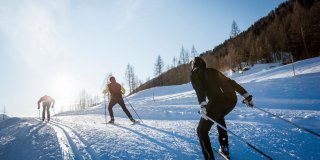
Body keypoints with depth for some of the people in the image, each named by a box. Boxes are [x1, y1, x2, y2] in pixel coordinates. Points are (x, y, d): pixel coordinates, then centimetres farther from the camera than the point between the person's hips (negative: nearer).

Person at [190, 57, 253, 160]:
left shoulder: (195, 74, 14)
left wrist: (202, 105, -22)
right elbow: (231, 82, 28)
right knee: (219, 117, 37)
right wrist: (246, 95, 30)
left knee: (202, 130, 9)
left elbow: (199, 88, -7)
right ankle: (224, 148, 37)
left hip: (217, 100, -6)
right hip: (232, 99, 7)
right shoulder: (213, 71, 30)